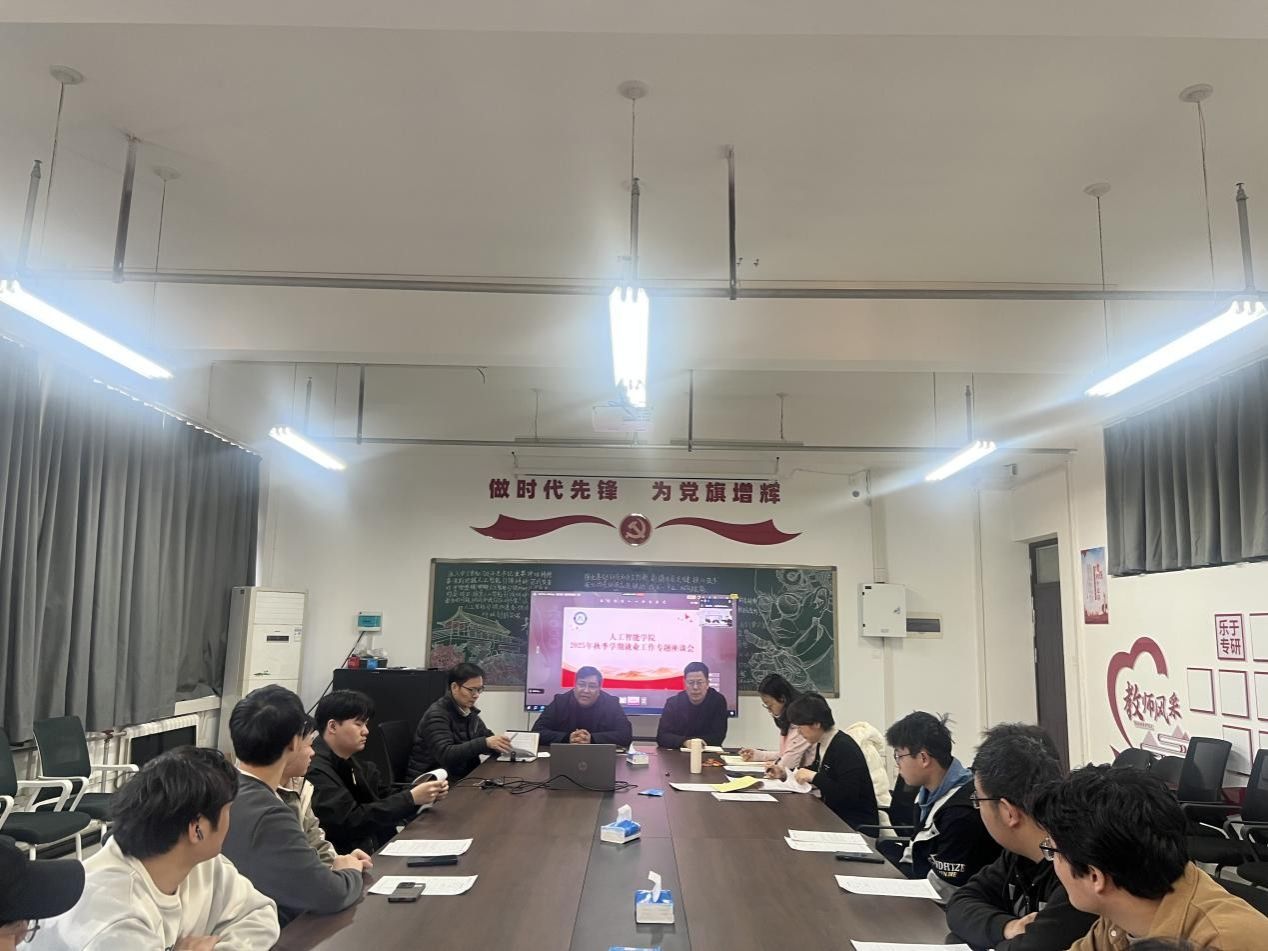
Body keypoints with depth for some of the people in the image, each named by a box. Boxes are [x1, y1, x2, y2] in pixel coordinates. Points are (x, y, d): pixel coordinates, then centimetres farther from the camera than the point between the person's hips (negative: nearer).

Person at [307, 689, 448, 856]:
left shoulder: (348, 762, 9)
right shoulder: (315, 770, -18)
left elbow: (385, 798, 10)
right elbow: (349, 822, -22)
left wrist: (426, 793, -8)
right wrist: (410, 798, -20)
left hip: (376, 849, 8)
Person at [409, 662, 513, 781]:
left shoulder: (469, 711, 9)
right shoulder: (437, 715, -15)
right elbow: (444, 755, -27)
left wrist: (499, 744, -11)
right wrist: (485, 743, -34)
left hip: (463, 776, 8)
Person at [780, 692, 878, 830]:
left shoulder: (845, 748, -20)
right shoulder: (822, 744, 4)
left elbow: (849, 795, -25)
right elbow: (816, 770, 23)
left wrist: (814, 777, -23)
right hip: (834, 814, 8)